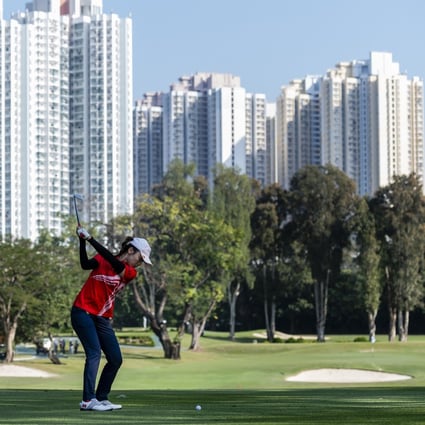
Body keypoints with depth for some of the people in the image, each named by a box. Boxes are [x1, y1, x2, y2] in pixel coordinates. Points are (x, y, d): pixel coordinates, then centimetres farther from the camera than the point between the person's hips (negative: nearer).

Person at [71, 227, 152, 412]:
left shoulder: (131, 273, 5)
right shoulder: (102, 259, 2)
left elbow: (115, 264, -15)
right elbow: (86, 265, -17)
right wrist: (82, 241, -29)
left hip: (103, 318, 5)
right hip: (83, 311, -5)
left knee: (116, 359, 1)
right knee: (94, 353, -18)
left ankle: (101, 398, 12)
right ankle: (88, 400, -22)